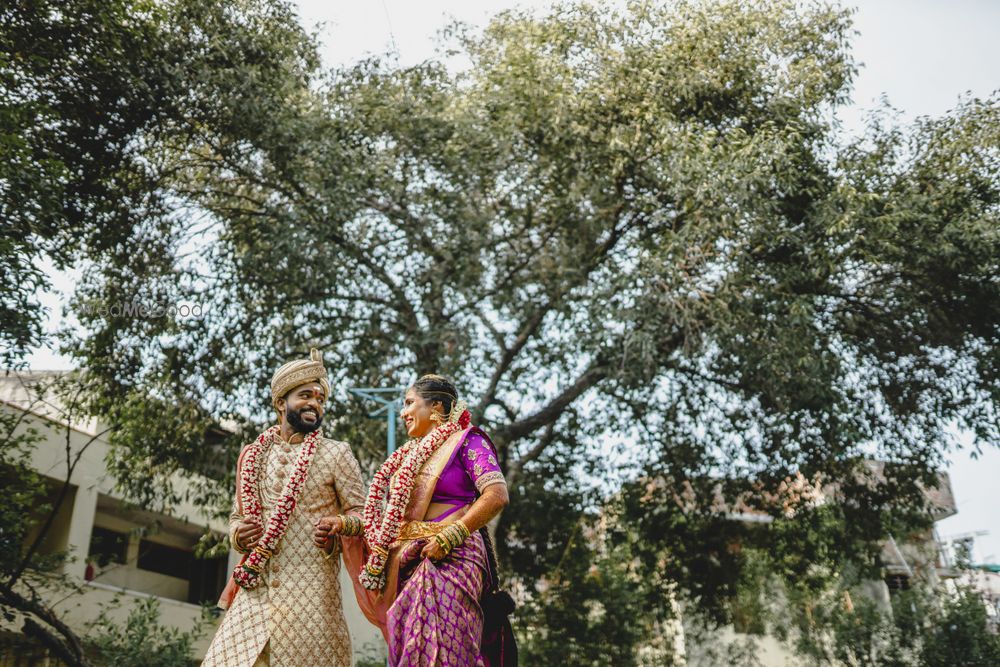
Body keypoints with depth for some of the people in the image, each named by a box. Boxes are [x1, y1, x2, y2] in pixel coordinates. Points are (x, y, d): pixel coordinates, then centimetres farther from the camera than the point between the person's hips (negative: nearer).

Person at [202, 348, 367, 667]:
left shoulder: (337, 453, 3)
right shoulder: (252, 456, 13)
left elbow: (360, 512, 3)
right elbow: (237, 515, 20)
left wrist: (340, 526, -18)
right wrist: (238, 534, -2)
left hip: (311, 587, -3)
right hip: (256, 587, 3)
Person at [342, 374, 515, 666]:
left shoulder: (466, 440, 0)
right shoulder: (410, 455, 22)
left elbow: (497, 495, -14)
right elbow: (395, 517, 22)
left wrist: (448, 538, -19)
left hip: (450, 562, -7)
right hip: (410, 565, 7)